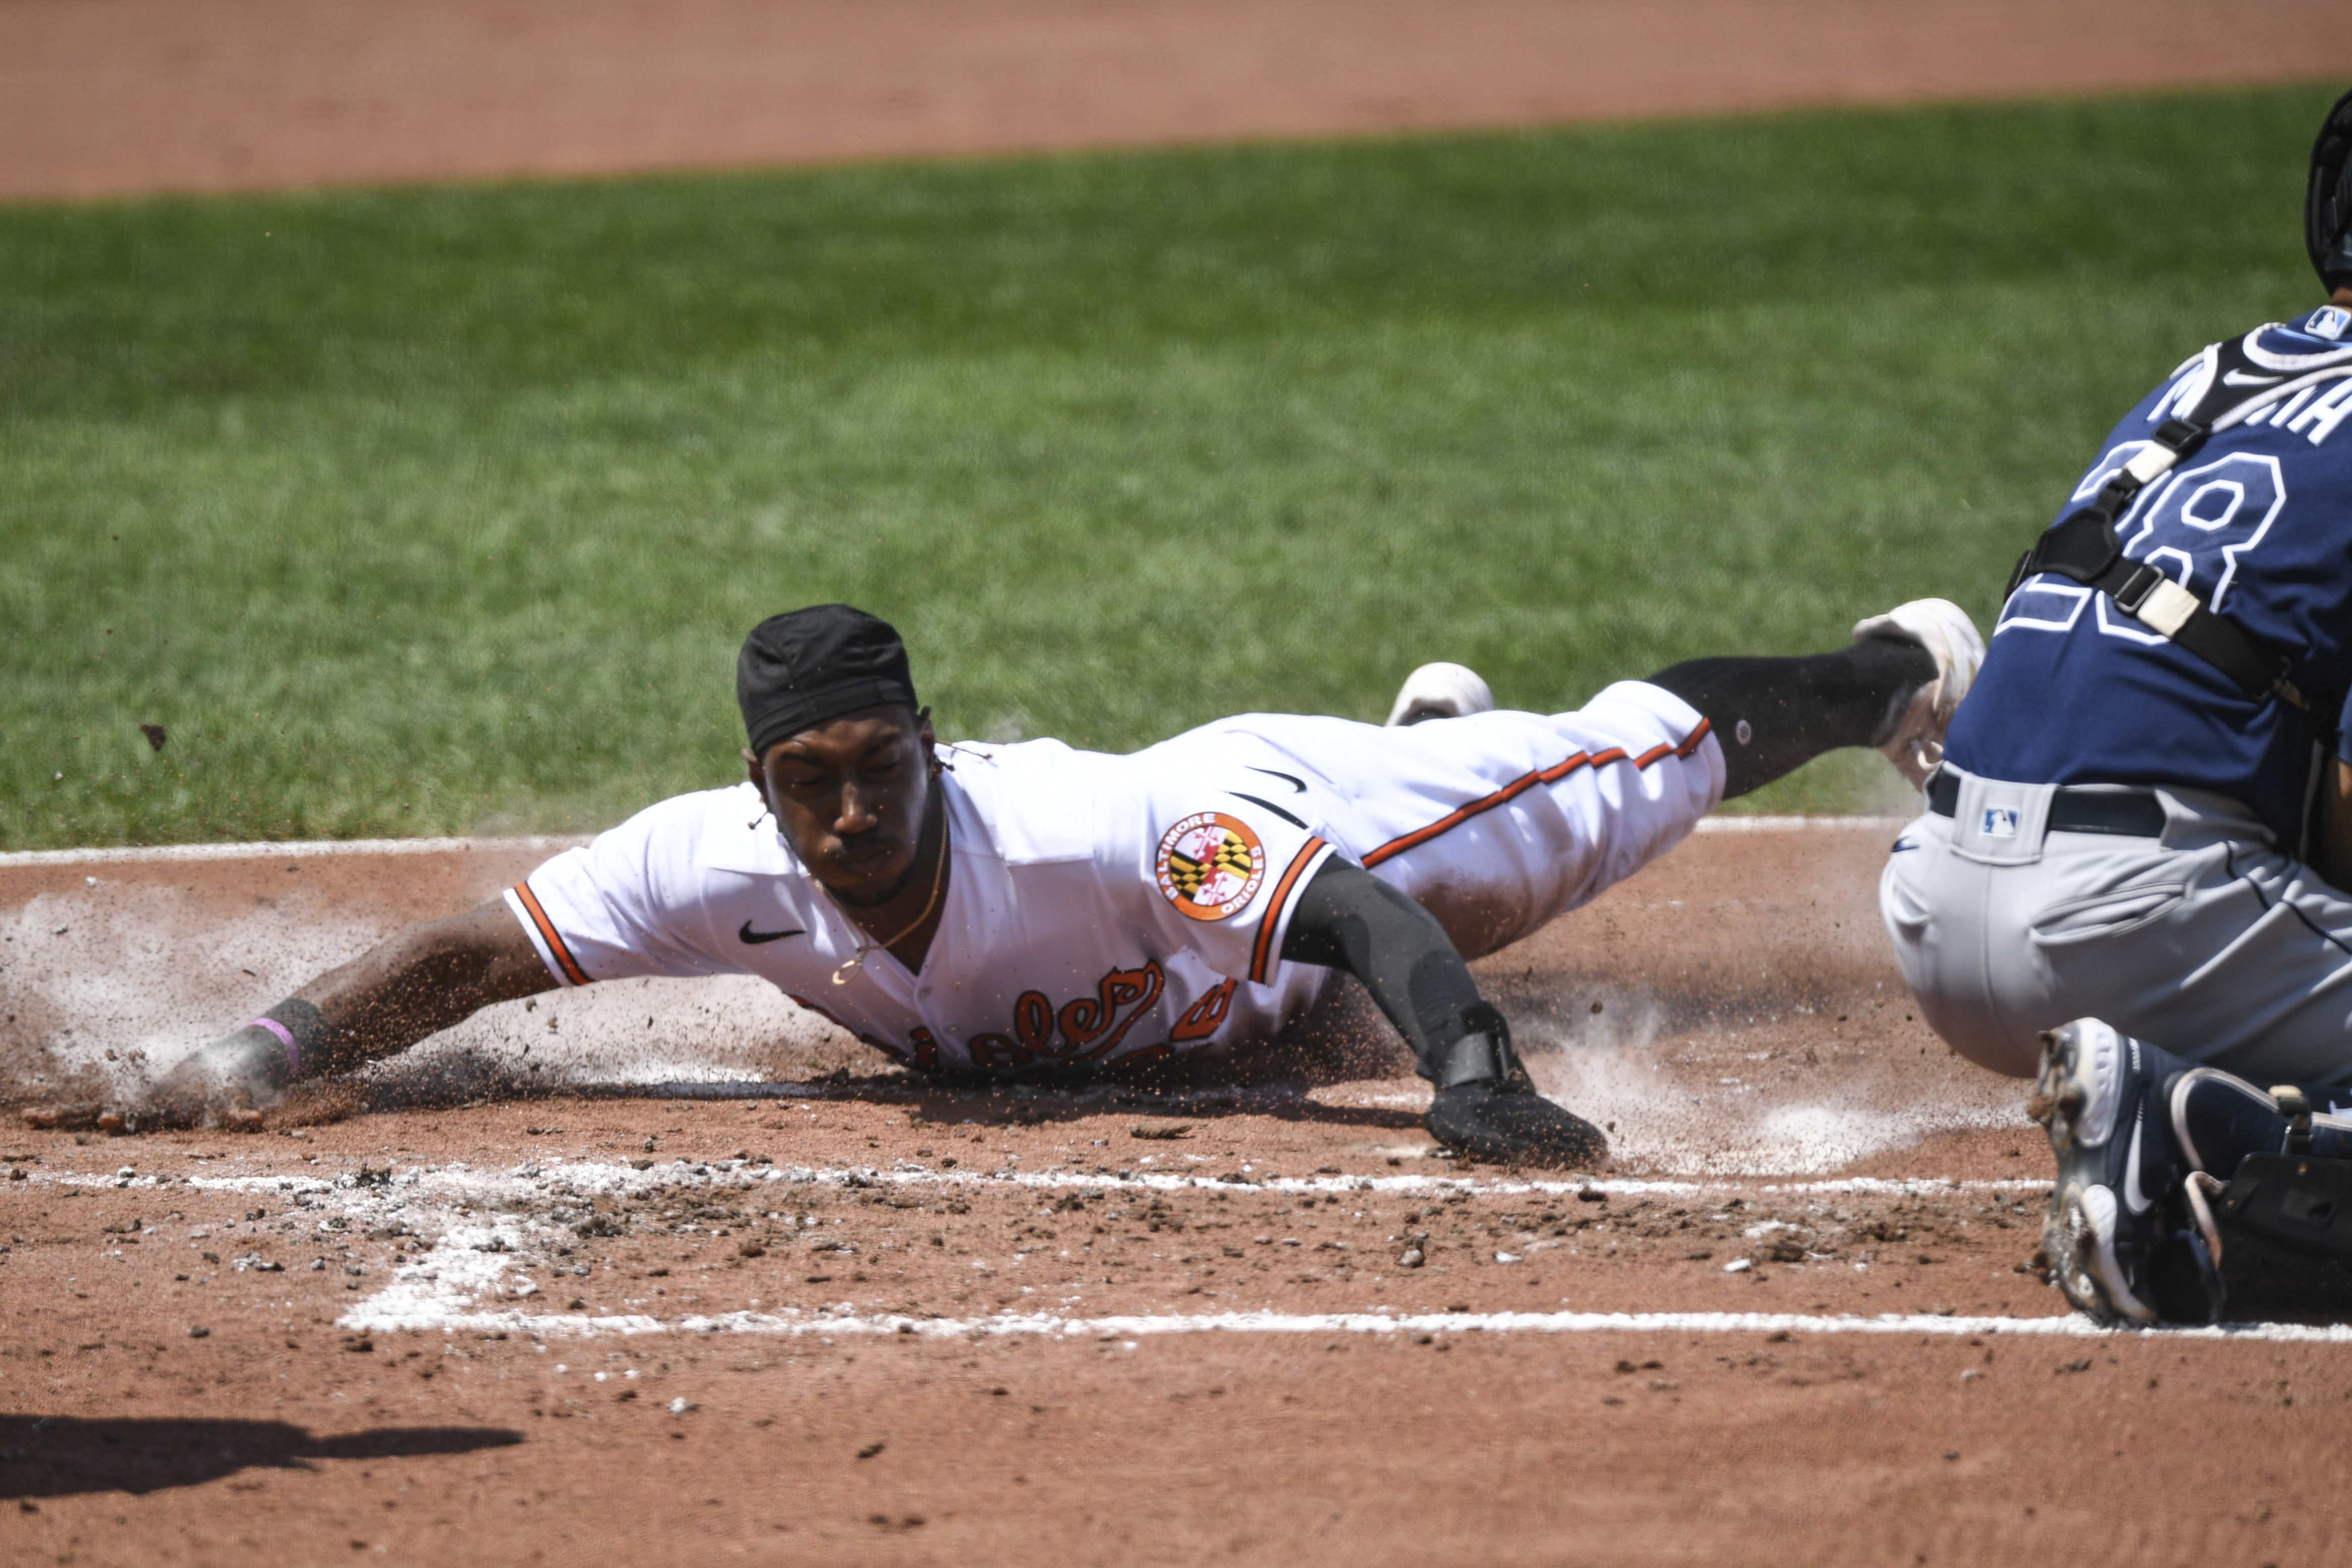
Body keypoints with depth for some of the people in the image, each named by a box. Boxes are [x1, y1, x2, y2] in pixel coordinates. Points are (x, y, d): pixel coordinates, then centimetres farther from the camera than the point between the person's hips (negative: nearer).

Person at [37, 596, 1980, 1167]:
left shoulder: (1064, 837, -48)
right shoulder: (720, 866, -37)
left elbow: (1362, 913, -50)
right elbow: (470, 956, -33)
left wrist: (1474, 1077, -67)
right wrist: (258, 1057, -47)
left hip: (1284, 813, -5)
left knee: (1620, 772, 19)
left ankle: (1895, 674, 46)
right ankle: (1434, 716, 74)